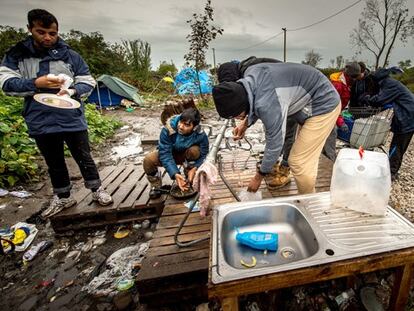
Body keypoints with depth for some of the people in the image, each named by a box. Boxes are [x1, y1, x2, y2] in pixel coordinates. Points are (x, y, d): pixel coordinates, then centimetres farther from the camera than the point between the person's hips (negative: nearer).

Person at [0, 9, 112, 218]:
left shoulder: (70, 55, 2)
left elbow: (88, 83, 1)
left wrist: (72, 91, -19)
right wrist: (36, 84, -21)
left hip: (72, 120, -2)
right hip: (41, 123, 2)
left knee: (84, 158, 7)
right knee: (54, 164, 15)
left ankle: (97, 190, 25)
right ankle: (63, 198, 33)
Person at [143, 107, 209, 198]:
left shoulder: (201, 135, -30)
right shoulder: (168, 129, -34)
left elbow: (203, 155, -19)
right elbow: (165, 154, -32)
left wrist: (194, 168, -37)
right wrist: (175, 174, -42)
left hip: (186, 156, 0)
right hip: (169, 153, 0)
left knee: (194, 151, -34)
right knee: (148, 160, -28)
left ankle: (188, 181, -9)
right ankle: (156, 186, 1)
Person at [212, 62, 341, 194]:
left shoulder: (268, 104, -36)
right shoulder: (249, 75, -11)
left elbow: (275, 144, -24)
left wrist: (259, 177, -10)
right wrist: (245, 123, -3)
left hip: (324, 105, -9)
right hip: (309, 102, 9)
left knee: (299, 162, -8)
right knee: (304, 160, 15)